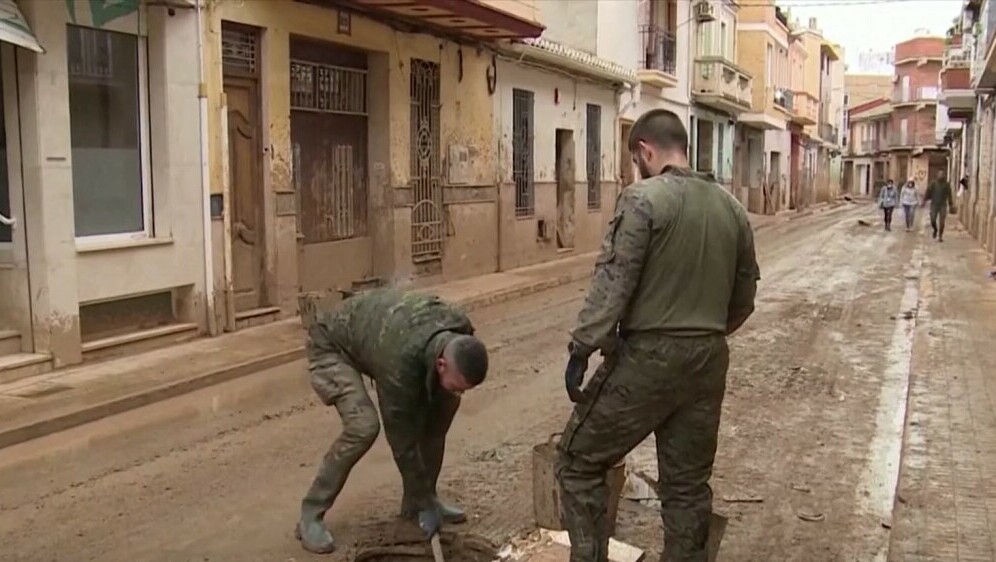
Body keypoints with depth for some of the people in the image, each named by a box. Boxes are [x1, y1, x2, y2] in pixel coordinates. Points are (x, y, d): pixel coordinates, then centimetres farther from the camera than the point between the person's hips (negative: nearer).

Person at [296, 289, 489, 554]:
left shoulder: (460, 330, -23)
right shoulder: (400, 361, -42)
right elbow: (401, 438, -30)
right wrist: (424, 502, -21)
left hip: (375, 330, 7)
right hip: (332, 346, -7)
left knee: (444, 402, -4)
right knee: (363, 426, -28)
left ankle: (414, 502, 10)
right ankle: (311, 515, -10)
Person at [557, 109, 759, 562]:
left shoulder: (643, 199, -11)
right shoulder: (731, 207, 9)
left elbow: (613, 283, -17)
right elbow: (744, 296, 14)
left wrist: (581, 348, -12)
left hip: (647, 357, -6)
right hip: (708, 362, 7)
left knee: (578, 460, 9)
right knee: (688, 483, 16)